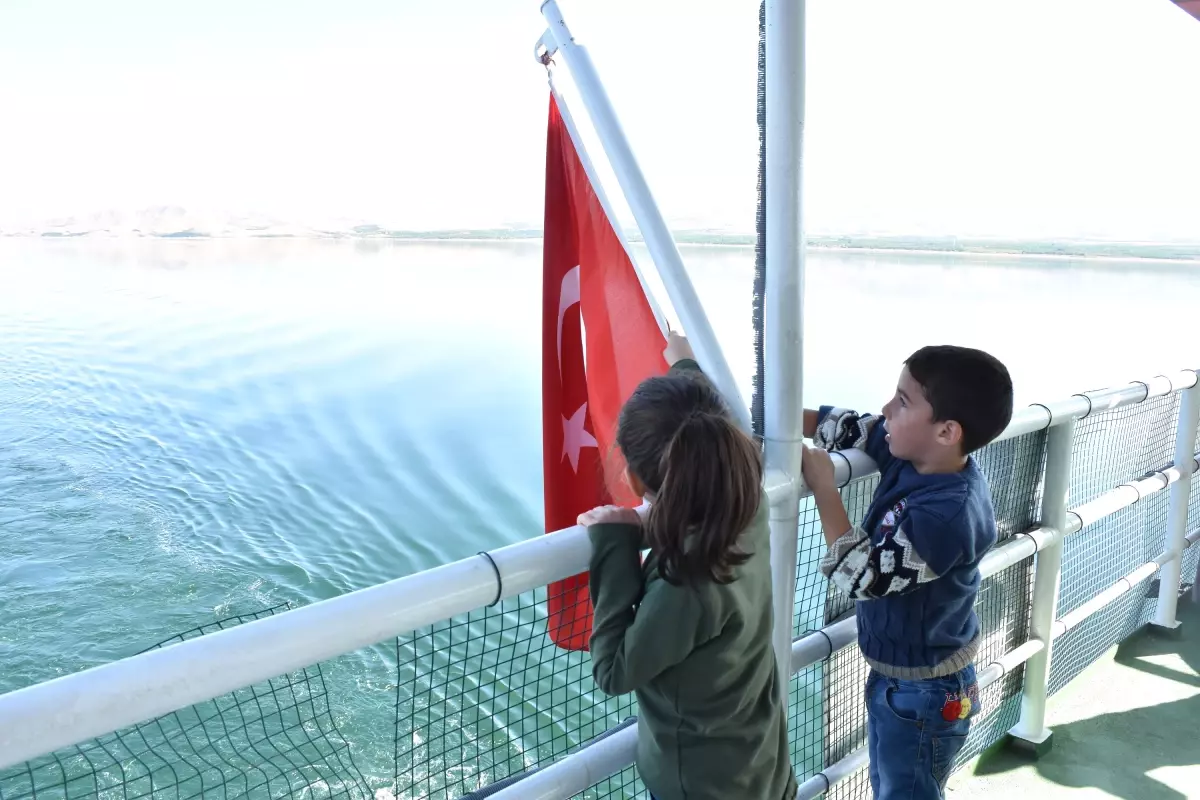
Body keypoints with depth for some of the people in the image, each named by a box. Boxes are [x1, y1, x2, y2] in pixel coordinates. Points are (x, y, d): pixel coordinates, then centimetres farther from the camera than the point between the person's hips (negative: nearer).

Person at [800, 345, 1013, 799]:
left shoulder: (945, 513, -35)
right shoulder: (917, 459, -10)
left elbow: (861, 576, -30)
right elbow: (856, 428, 4)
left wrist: (823, 487, -26)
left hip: (922, 693, -8)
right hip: (896, 675, 8)